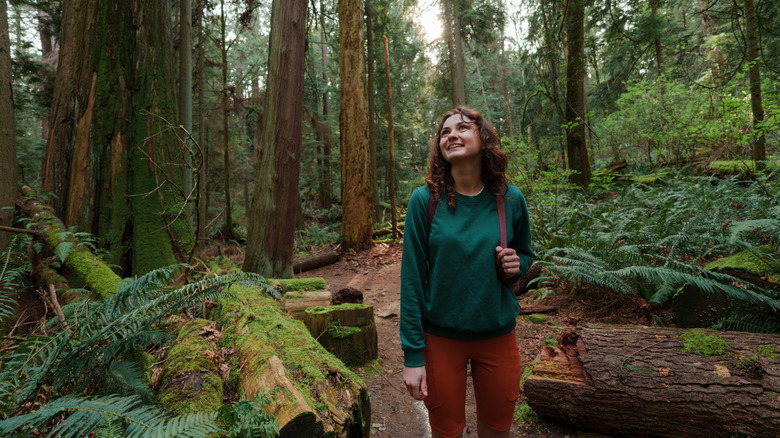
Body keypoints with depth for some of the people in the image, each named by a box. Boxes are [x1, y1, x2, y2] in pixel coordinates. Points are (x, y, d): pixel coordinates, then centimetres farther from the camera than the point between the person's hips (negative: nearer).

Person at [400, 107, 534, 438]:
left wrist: (516, 265, -12)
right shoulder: (425, 199, -11)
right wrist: (412, 354, -12)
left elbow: (525, 253, 13)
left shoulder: (510, 199, -3)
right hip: (440, 338, -2)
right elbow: (412, 278, -11)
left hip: (498, 335, 2)